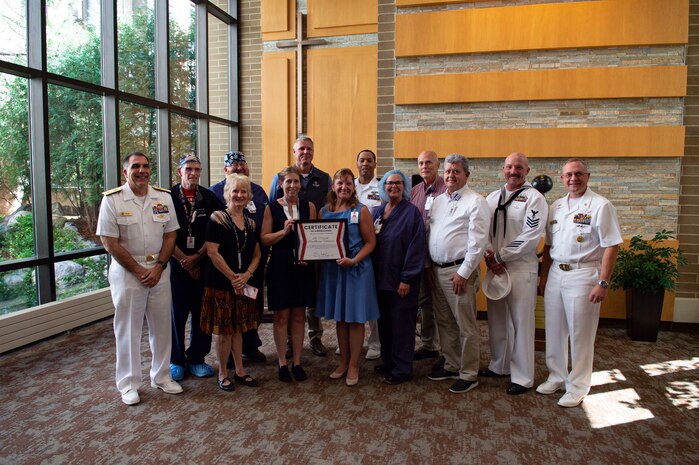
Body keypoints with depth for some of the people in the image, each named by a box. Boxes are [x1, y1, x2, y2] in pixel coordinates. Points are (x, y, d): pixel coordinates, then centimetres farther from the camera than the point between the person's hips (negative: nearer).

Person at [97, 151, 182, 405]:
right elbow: (110, 242, -9)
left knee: (162, 325, 11)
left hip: (159, 270, 4)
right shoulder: (112, 199, -7)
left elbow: (170, 234, 5)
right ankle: (128, 384, 20)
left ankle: (161, 376, 28)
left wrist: (158, 267, -6)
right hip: (127, 271, -3)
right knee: (128, 328, 6)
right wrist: (139, 270, -11)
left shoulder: (164, 197, 3)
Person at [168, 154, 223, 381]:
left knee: (203, 313, 6)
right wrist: (185, 261, -7)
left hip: (203, 265, 2)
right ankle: (176, 360, 21)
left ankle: (196, 359, 21)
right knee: (176, 313, 5)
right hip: (177, 265, -2)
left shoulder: (209, 198, 6)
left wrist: (197, 257, -8)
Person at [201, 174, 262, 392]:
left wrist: (246, 275, -9)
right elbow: (212, 252, -16)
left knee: (237, 327, 15)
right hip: (220, 283, -5)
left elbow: (256, 254, 8)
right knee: (223, 329, 4)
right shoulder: (217, 219, -9)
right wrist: (232, 277, -15)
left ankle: (240, 371, 26)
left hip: (244, 284, 5)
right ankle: (223, 374, 19)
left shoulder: (251, 223, 8)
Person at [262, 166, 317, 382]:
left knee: (299, 316, 9)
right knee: (281, 316, 4)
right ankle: (282, 363, 17)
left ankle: (297, 362, 20)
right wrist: (284, 231, -18)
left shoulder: (309, 207, 6)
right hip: (280, 266, -2)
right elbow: (264, 239, -3)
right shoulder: (272, 208, 1)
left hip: (303, 266, 2)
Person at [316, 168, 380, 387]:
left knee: (355, 318, 3)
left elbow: (371, 242, -7)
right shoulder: (324, 212, 6)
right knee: (339, 318, 13)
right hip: (332, 269, 4)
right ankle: (343, 362, 28)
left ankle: (353, 365, 17)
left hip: (356, 269, -4)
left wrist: (354, 260, -20)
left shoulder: (361, 210, -5)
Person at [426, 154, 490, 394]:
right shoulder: (438, 200, 14)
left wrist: (463, 272, -16)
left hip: (459, 270, -7)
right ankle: (451, 365, 31)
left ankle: (469, 374, 15)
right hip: (437, 269, 7)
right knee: (444, 322, 16)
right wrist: (430, 266, 9)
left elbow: (478, 242, -14)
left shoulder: (475, 202, -8)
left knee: (465, 325, 1)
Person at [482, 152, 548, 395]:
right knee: (496, 319, 15)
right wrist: (489, 256, -8)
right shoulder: (493, 197, 13)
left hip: (521, 269, -6)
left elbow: (530, 237, -14)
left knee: (521, 322, 0)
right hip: (494, 267, 6)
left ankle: (523, 377, 12)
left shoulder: (534, 198, -5)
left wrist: (499, 256, -13)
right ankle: (499, 365, 32)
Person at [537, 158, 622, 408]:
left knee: (580, 334, 3)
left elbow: (611, 247, -11)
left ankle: (577, 387, 18)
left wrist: (603, 283, -16)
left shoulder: (600, 205, -7)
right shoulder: (556, 206, 11)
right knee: (554, 330, 13)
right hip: (555, 273, 6)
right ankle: (557, 377, 29)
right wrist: (544, 276, 13)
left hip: (583, 275, -6)